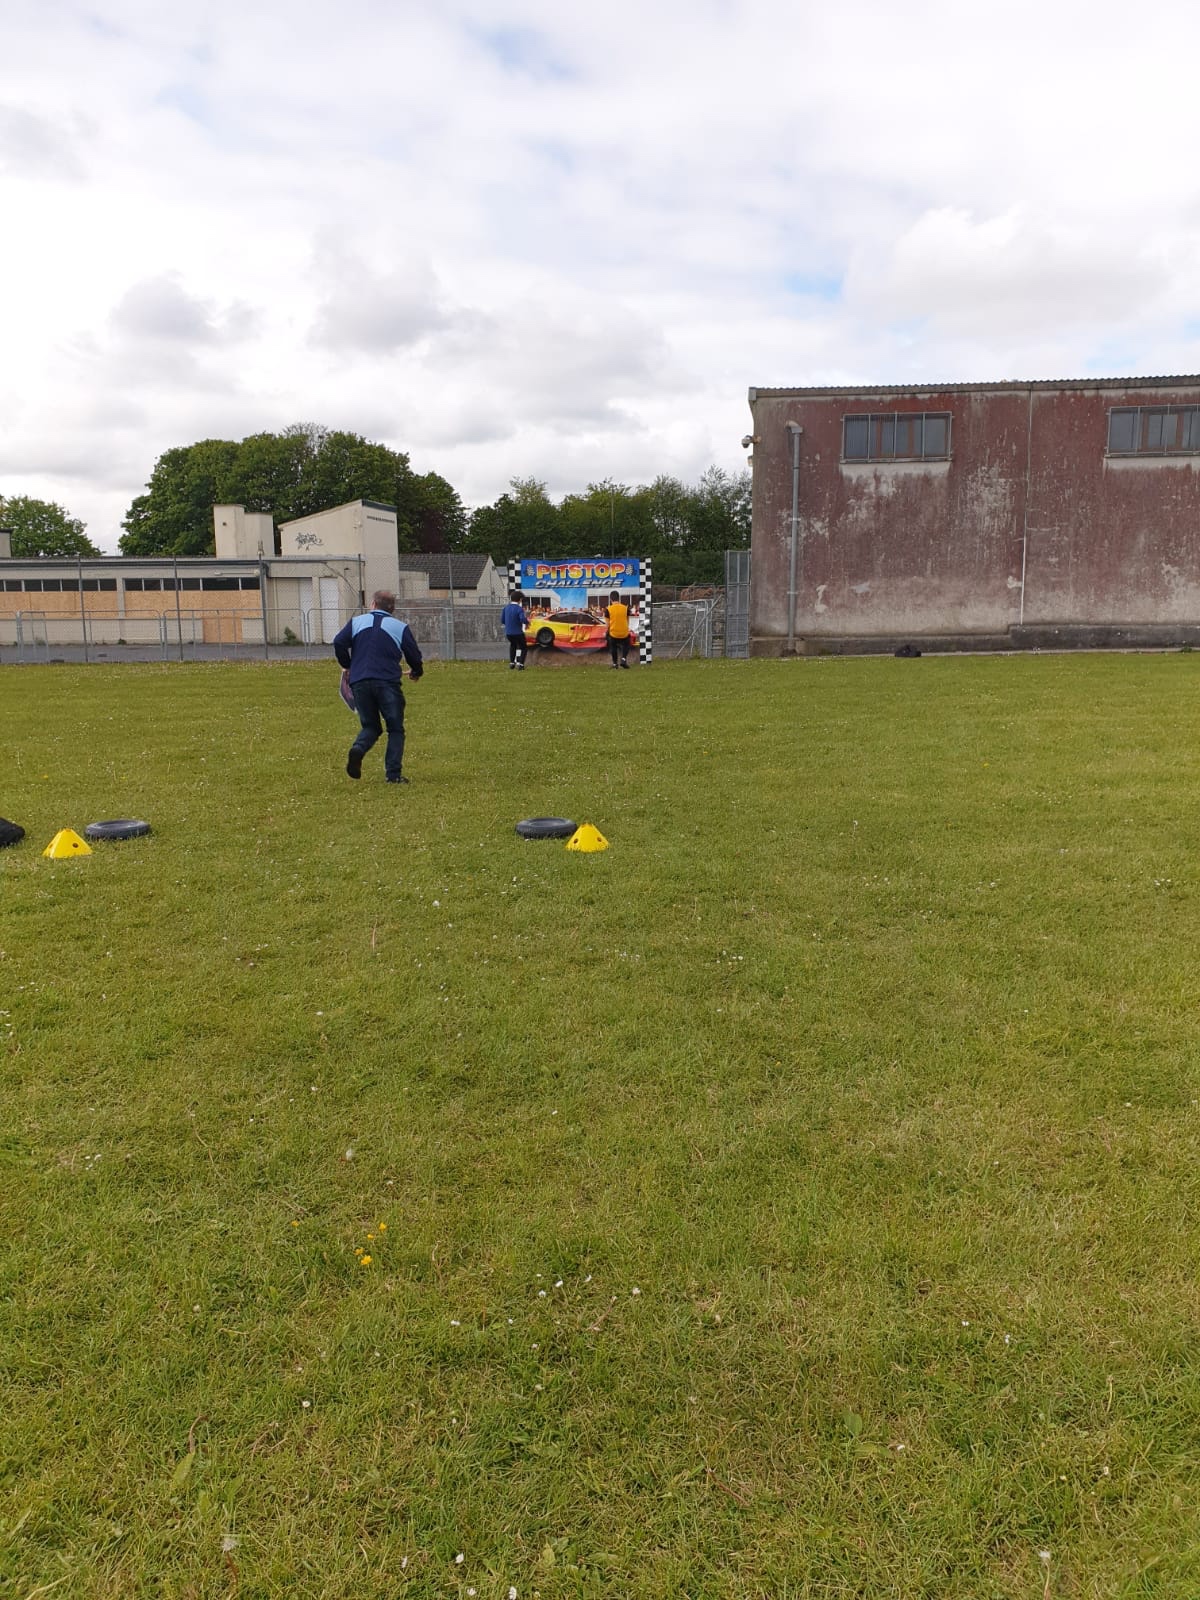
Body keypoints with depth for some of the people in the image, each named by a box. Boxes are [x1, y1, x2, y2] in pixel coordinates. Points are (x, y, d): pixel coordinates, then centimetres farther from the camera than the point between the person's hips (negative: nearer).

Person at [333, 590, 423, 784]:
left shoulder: (356, 622, 13)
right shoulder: (400, 627, 9)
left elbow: (339, 642, 1)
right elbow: (414, 656, 7)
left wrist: (348, 665, 17)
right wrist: (416, 672, 28)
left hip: (359, 682, 3)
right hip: (388, 682, -2)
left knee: (370, 726, 17)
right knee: (395, 729, 8)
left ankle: (357, 749, -14)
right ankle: (393, 774, 0)